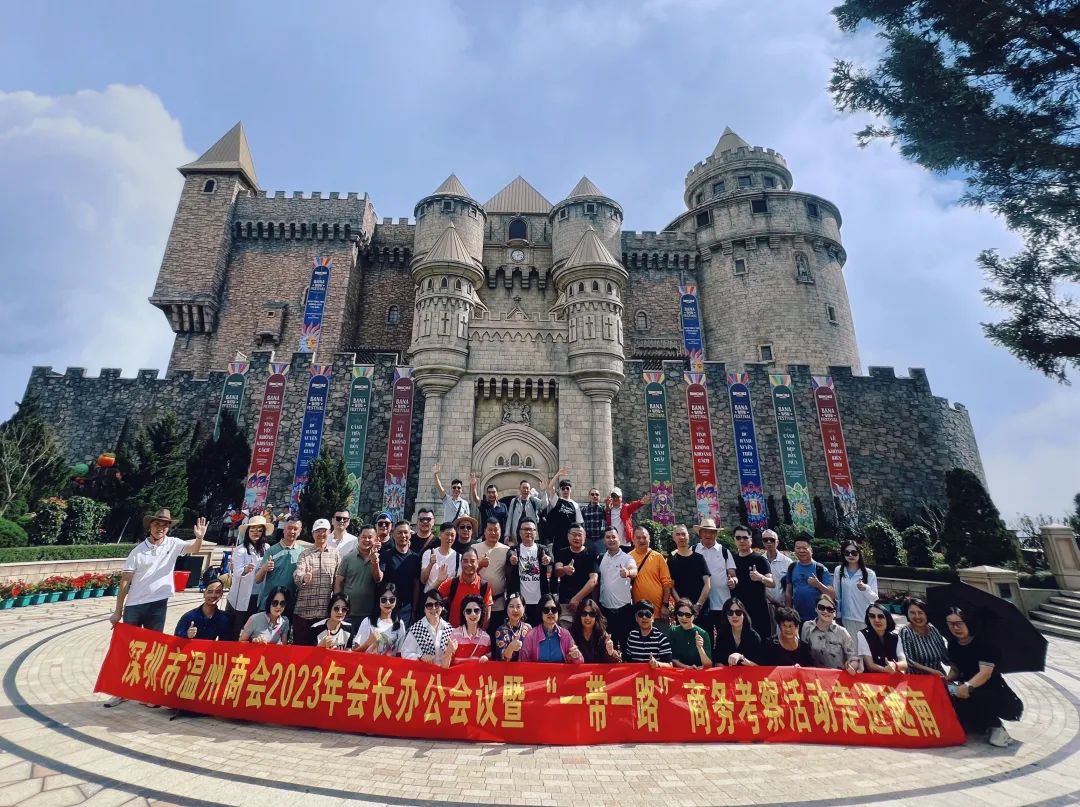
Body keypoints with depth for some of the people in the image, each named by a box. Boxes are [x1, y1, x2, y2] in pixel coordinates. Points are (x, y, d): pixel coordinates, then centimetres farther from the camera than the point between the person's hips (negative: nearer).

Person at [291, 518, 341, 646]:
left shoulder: (335, 554, 6)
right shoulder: (305, 554, 6)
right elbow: (297, 574, -10)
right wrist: (303, 578, -33)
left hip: (326, 610, 0)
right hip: (303, 610, 0)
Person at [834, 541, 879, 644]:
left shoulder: (869, 573, -3)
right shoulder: (838, 571, 1)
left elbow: (874, 598, -7)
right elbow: (835, 595, 8)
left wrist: (865, 589, -27)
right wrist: (837, 616, 8)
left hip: (865, 619, -1)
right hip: (846, 618, 1)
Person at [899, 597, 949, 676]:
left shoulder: (934, 630, 3)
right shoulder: (905, 632, -10)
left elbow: (945, 658, 6)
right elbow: (908, 661, -14)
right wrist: (931, 670, -19)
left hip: (939, 677, 4)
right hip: (917, 678, -4)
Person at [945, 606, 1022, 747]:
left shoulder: (984, 643, -20)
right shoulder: (953, 644, 0)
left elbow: (986, 672, -31)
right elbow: (955, 670, 8)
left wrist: (968, 686, -46)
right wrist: (947, 680, -14)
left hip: (993, 692, -6)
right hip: (970, 691, 6)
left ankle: (996, 727, -6)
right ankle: (983, 725, 6)